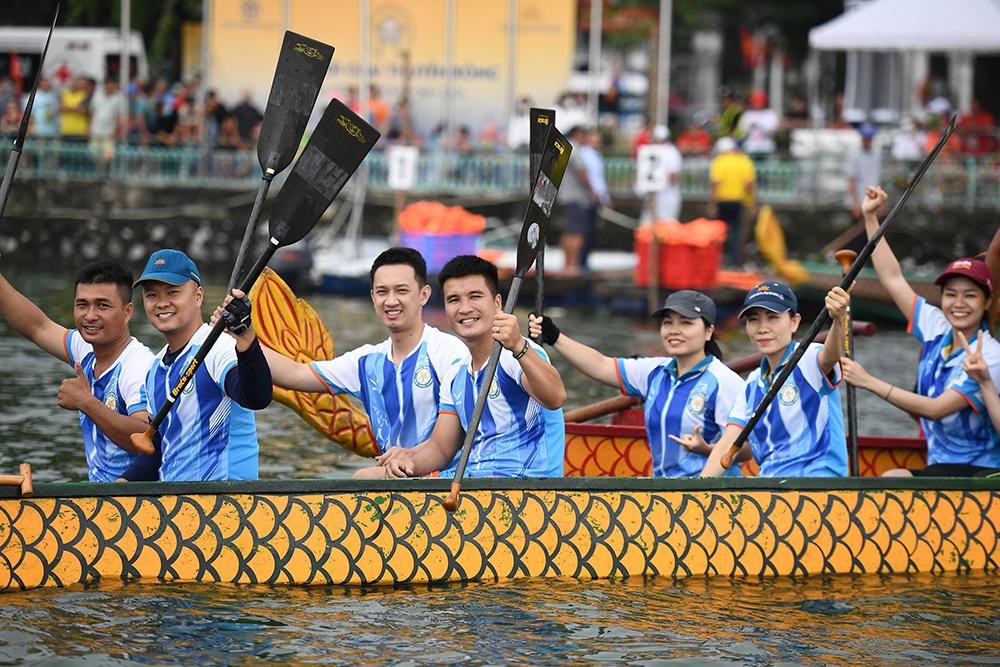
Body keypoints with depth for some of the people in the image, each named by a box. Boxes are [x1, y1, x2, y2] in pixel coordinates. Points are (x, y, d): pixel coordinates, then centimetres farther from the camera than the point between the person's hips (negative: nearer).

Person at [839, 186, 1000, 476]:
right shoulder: (937, 329, 7)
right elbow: (893, 278, 15)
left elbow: (936, 409, -20)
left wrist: (870, 383, -20)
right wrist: (870, 217, 14)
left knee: (894, 478, -30)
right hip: (939, 467, 7)